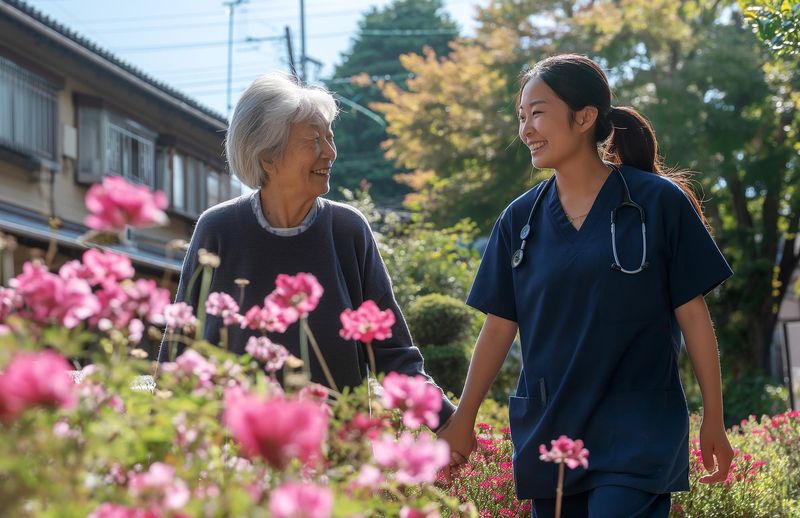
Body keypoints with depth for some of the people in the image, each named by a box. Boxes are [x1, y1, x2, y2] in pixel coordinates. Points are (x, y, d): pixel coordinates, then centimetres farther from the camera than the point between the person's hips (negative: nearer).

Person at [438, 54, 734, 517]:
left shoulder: (658, 202, -4)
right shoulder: (520, 219, 6)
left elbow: (692, 313, -2)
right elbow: (500, 325, 10)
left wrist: (714, 421, -1)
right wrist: (463, 421, 9)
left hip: (636, 438, -4)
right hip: (547, 436, 4)